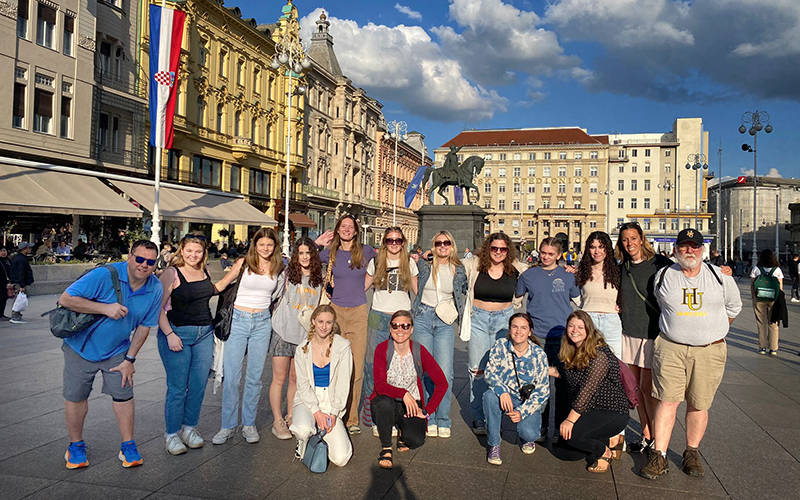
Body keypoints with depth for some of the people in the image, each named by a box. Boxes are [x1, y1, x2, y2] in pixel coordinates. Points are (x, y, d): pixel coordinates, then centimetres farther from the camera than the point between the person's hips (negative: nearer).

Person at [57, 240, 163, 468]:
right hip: (81, 347, -2)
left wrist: (130, 359, -4)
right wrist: (105, 308, -33)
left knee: (123, 395, 1)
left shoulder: (155, 289, -13)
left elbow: (144, 326, -3)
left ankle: (128, 446, 17)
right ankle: (76, 445, 28)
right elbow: (66, 299, -25)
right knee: (75, 397, 7)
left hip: (117, 350, 2)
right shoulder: (105, 276, -27)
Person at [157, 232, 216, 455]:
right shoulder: (171, 273, -8)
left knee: (199, 385, 8)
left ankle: (189, 428, 25)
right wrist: (170, 335, -18)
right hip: (177, 333, -6)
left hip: (205, 333, 6)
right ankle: (172, 434, 16)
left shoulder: (204, 272, 10)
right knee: (177, 387, 0)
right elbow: (158, 308, -12)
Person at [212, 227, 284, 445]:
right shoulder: (244, 263, 0)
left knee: (254, 377, 7)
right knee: (231, 376, -1)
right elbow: (221, 285, 7)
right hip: (238, 320, -1)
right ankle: (228, 425, 12)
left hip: (262, 323, 2)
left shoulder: (279, 268, 6)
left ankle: (249, 424, 20)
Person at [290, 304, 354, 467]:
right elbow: (303, 385, -3)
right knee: (304, 430, -34)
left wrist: (334, 413, -13)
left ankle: (322, 432, 20)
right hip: (307, 400, 0)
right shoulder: (303, 349, -1)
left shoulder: (343, 346, -5)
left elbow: (343, 384, -5)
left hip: (332, 402, 0)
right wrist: (317, 412, -15)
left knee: (341, 459, -12)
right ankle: (303, 443, 5)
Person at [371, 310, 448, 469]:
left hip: (412, 405, 1)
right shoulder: (382, 349, -11)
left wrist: (427, 411, -10)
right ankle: (386, 448, -13)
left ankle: (403, 432, 14)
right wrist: (403, 394, -36)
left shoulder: (419, 351, -9)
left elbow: (441, 383, -5)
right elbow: (380, 385, -19)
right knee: (385, 402, -37)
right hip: (386, 401, -1)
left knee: (416, 440, -25)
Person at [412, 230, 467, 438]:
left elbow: (466, 290, 23)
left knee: (445, 373, -6)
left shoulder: (458, 270, 6)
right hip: (423, 318, 0)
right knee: (425, 371, 1)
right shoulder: (424, 265, 4)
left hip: (445, 322, 0)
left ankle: (443, 421, 8)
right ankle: (429, 419, 13)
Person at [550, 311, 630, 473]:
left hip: (612, 413, -8)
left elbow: (588, 389, -27)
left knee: (570, 433, -29)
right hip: (587, 412, 8)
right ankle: (602, 439, 21)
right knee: (561, 452, 1)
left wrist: (571, 419, -31)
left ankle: (604, 452, 0)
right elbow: (566, 373, 20)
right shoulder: (572, 351, 6)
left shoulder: (599, 354, -20)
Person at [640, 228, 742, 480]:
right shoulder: (663, 276, 4)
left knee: (698, 404, 6)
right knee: (667, 400, -5)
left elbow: (733, 307, 19)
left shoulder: (720, 277, 4)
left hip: (709, 351, 1)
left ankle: (692, 454, 23)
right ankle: (659, 457, 0)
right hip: (670, 348, 0)